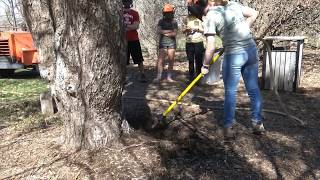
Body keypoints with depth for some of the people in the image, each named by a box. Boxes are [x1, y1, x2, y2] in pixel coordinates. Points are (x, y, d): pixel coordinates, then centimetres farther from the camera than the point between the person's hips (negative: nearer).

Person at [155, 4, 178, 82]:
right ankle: (159, 77, -7)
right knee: (160, 60, -9)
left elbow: (174, 34, -5)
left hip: (172, 43, 1)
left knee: (171, 60, 0)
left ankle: (169, 77, 7)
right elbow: (159, 31, -8)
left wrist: (164, 33, -8)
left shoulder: (174, 22, 6)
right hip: (163, 42, -1)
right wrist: (169, 31, -9)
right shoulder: (161, 21, 7)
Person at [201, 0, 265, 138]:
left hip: (233, 55, -5)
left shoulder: (210, 17, -6)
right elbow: (254, 13, 18)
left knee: (230, 92, 7)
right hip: (251, 50, 6)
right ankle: (258, 123, 25)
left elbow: (211, 47, -10)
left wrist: (205, 66, 2)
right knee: (254, 89, 14)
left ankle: (228, 128, 11)